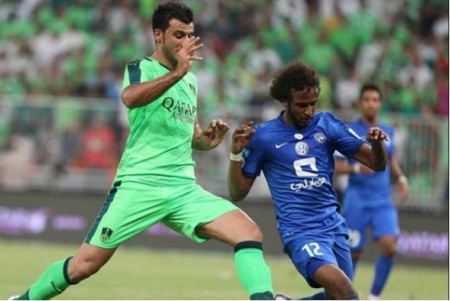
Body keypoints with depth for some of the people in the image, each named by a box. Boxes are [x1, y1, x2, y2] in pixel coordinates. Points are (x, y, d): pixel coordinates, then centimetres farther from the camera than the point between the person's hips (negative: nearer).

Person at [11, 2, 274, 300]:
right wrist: (176, 73, -39)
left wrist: (207, 140, 8)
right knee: (84, 265, -3)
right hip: (139, 184, -5)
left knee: (250, 233, -15)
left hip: (184, 188, 5)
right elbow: (130, 97, -28)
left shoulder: (191, 80, 17)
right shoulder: (141, 69, -3)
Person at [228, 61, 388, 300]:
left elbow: (377, 164, 5)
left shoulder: (327, 125, 6)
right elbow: (237, 193, 3)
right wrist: (236, 154, -14)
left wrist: (376, 143, -18)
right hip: (300, 232, -5)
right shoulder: (263, 136, -1)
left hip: (334, 225, 5)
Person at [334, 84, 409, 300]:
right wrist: (357, 168, -25)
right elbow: (336, 167, -8)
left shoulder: (387, 132, 10)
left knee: (389, 246, -16)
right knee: (353, 253, 1)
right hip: (356, 202, -3)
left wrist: (400, 178, 6)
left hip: (383, 201, 3)